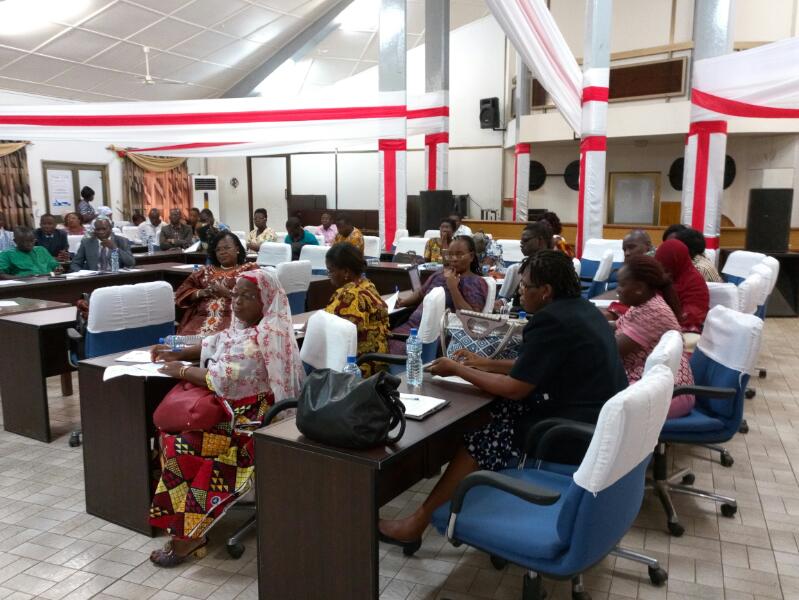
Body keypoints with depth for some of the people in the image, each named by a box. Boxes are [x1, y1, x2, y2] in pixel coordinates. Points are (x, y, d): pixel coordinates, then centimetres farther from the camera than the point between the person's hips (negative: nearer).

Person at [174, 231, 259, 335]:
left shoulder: (250, 269, 11)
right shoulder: (206, 270, 24)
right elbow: (182, 293, 18)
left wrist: (227, 293, -9)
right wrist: (202, 292, 0)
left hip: (233, 318, -3)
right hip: (203, 317, 4)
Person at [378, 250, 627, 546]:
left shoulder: (550, 321, -21)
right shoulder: (581, 308, 10)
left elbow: (515, 388, -17)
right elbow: (535, 367, 17)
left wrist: (457, 370, -6)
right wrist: (487, 363, 15)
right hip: (600, 414, 10)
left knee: (480, 441, -3)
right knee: (501, 411, 12)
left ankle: (418, 523, 7)